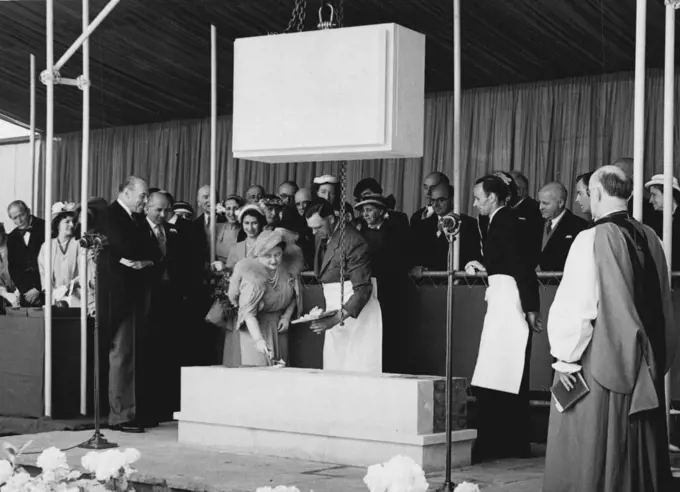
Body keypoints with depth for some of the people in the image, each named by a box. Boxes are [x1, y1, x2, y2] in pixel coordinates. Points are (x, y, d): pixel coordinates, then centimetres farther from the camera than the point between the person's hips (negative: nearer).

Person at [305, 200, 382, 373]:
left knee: (358, 370, -9)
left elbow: (363, 289, -19)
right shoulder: (321, 237, 8)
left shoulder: (353, 242, -17)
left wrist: (337, 318, -25)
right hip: (334, 313, 8)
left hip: (356, 310, -8)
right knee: (334, 370, 4)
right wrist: (327, 315, 7)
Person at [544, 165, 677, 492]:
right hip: (645, 364, 6)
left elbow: (575, 305, -18)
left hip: (600, 362, -6)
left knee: (592, 455, 3)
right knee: (639, 457, 15)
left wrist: (566, 357, -8)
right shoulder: (650, 238, 4)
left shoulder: (593, 239, -15)